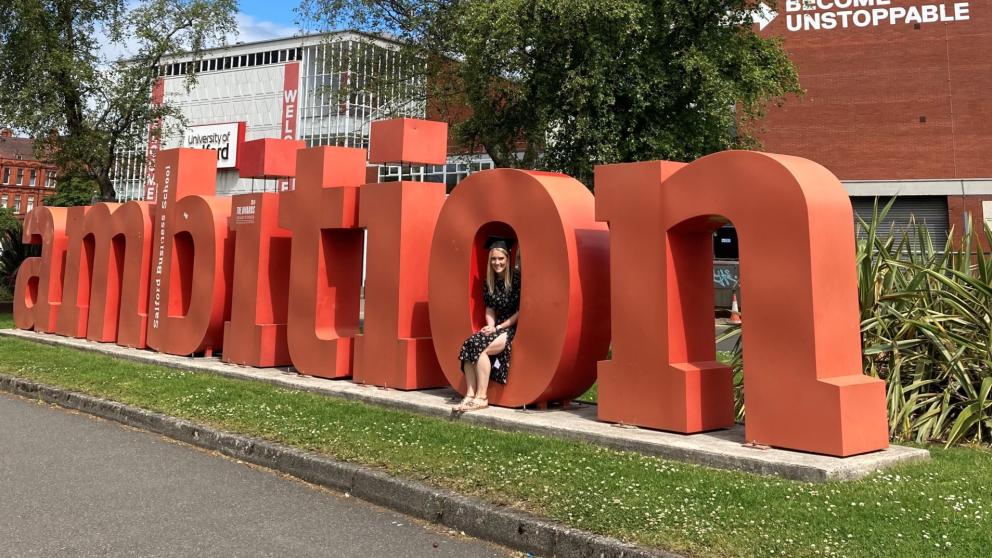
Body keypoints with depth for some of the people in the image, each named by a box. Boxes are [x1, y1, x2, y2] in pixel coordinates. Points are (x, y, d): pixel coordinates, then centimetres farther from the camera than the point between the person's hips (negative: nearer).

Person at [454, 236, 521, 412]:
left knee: (479, 347, -27)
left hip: (513, 329, -6)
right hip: (497, 328, 6)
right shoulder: (489, 281, 10)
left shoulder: (517, 277, -11)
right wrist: (491, 326, -3)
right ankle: (470, 395, -21)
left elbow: (520, 310, -11)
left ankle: (481, 397, -21)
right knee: (468, 344, -20)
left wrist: (499, 327, -12)